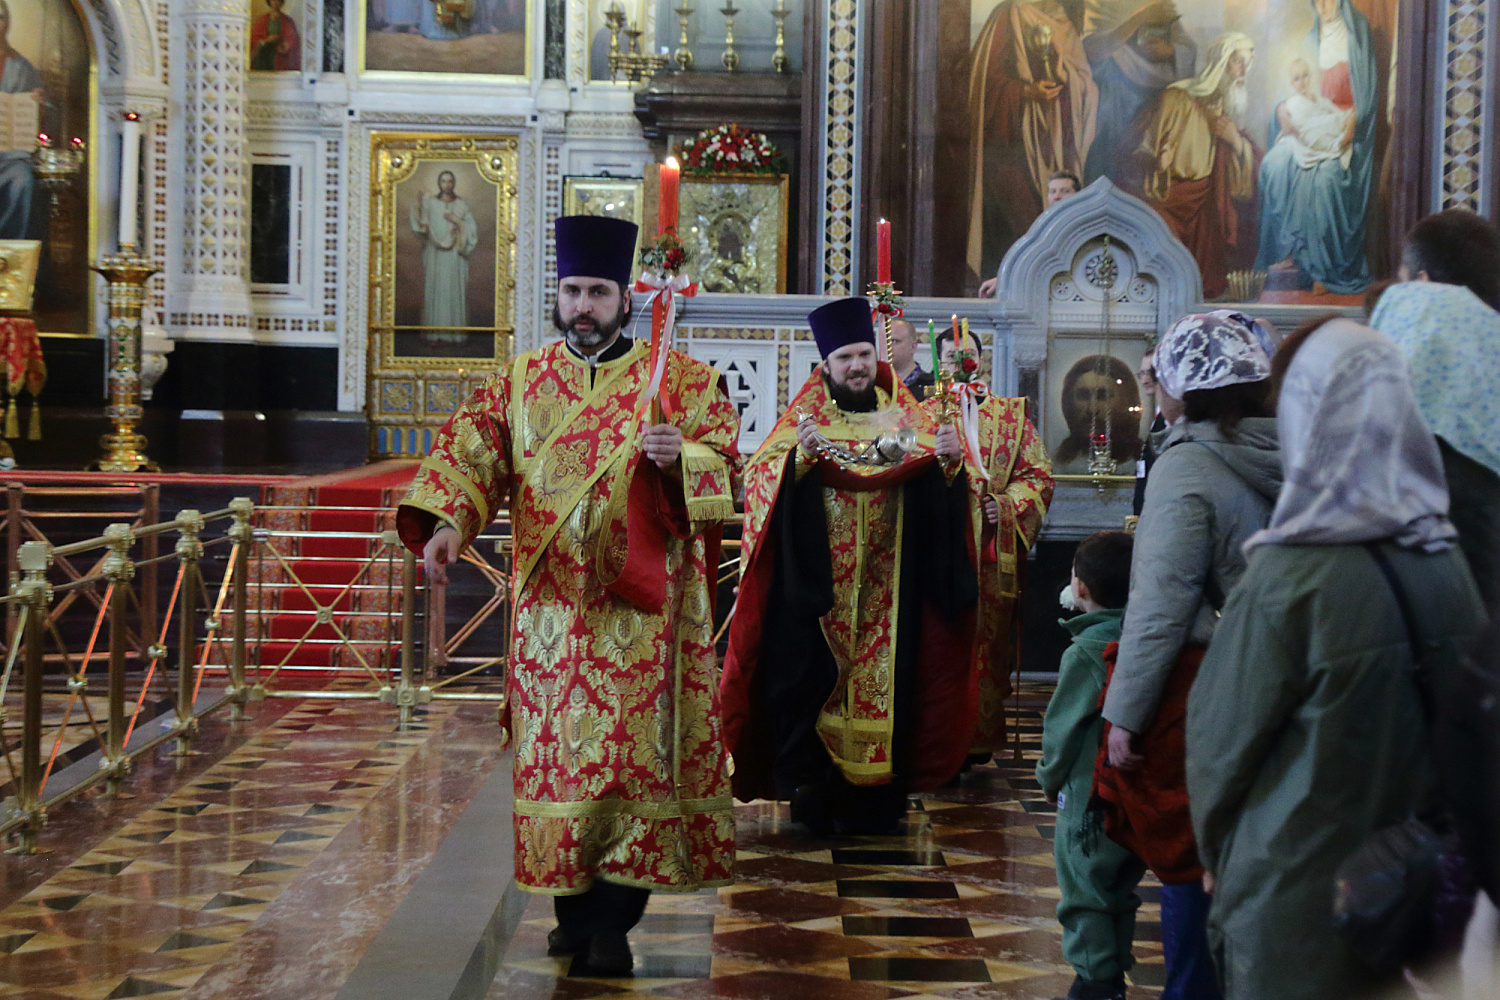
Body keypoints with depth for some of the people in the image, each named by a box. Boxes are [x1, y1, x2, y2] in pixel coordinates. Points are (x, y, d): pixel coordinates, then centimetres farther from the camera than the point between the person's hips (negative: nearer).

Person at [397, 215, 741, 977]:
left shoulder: (678, 379, 4)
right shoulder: (520, 382, 11)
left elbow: (727, 466, -1)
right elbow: (470, 452, 0)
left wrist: (680, 456, -23)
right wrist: (446, 522, -18)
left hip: (638, 605, -2)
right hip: (550, 601, 2)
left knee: (630, 745, -5)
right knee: (555, 747, 4)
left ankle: (612, 919, 0)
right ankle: (572, 906, 14)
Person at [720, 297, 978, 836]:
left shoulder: (905, 418, 10)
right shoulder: (804, 418, 5)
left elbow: (935, 491, 2)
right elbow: (759, 478, -8)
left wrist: (951, 461, -19)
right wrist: (796, 458, -26)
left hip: (886, 586, 2)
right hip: (814, 587, -2)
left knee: (882, 680, 0)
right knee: (810, 676, -8)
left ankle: (871, 800, 8)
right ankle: (808, 787, -1)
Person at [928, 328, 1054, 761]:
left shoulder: (1011, 414, 11)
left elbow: (1037, 473, 7)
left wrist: (1007, 504, -8)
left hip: (990, 546, 1)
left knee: (985, 639, 1)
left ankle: (980, 737, 9)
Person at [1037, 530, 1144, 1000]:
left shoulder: (1084, 652, -18)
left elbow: (1061, 727, -12)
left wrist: (1050, 778, 5)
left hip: (1089, 798, -7)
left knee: (1085, 898, 4)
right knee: (1121, 895, 18)